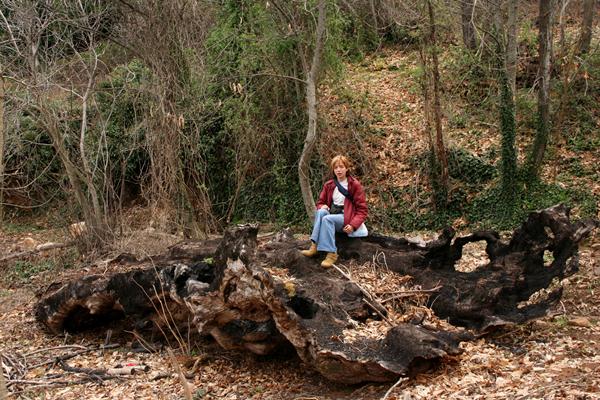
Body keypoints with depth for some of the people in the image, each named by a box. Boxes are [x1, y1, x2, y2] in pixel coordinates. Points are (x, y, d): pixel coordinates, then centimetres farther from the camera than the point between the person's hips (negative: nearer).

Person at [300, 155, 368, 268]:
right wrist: (322, 207, -8)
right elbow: (320, 202, 20)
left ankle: (331, 254, -37)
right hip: (332, 214, 4)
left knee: (327, 219, -33)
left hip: (346, 218, -4)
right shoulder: (329, 185, 9)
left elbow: (362, 210, -5)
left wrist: (353, 225, -21)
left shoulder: (355, 185, -4)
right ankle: (314, 246, -37)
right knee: (321, 212, -29)